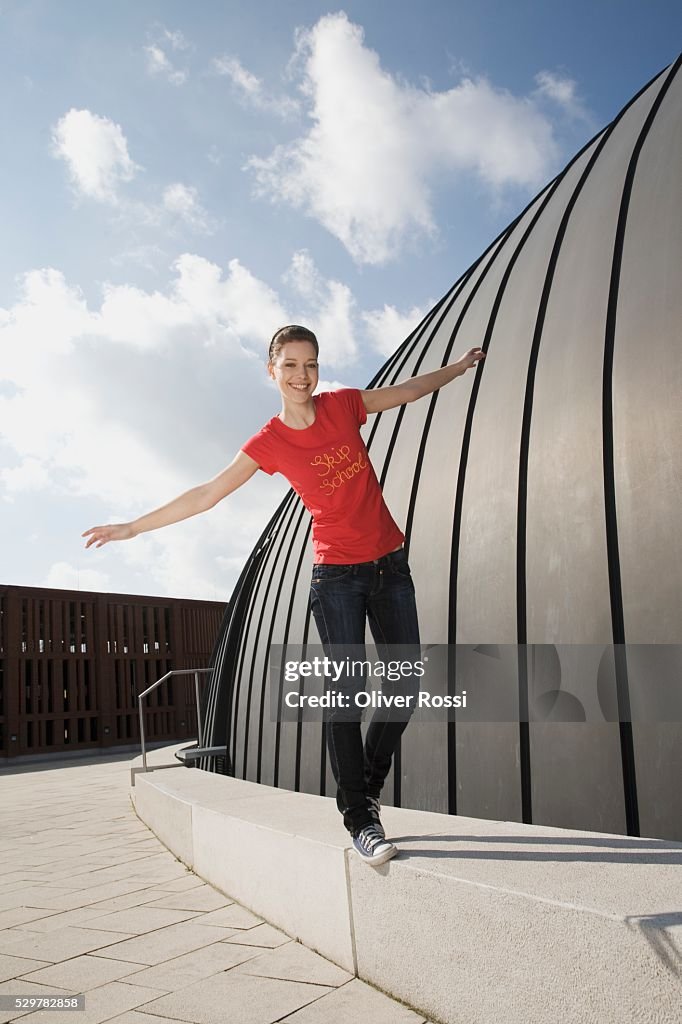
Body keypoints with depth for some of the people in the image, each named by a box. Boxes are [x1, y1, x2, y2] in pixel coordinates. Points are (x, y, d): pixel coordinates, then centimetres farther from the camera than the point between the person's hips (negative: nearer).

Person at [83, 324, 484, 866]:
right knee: (345, 694, -4)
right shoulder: (269, 442, -4)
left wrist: (461, 365, 31)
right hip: (336, 574, -3)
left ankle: (370, 787, 25)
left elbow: (410, 389, 19)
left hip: (390, 566, 4)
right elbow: (206, 495, 0)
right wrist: (132, 527, 1)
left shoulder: (344, 404, 2)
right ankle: (360, 818, 6)